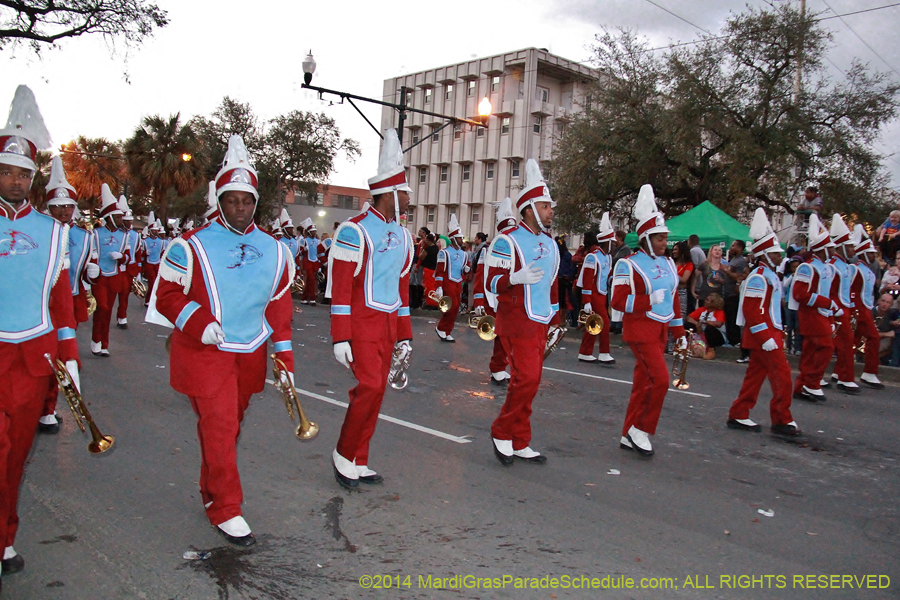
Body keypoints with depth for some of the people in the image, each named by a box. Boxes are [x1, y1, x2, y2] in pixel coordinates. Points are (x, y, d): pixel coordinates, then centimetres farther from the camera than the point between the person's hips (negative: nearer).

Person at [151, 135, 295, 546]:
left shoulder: (274, 250, 6)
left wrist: (285, 361, 6)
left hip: (251, 355, 5)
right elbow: (167, 295, -3)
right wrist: (200, 323, -20)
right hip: (205, 355, -4)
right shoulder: (191, 246, -6)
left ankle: (211, 490, 37)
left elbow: (279, 309, 10)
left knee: (231, 426, 16)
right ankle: (225, 509, 7)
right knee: (219, 428, -7)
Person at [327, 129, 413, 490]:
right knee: (370, 387, -15)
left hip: (388, 325, 7)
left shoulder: (402, 237, 13)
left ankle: (359, 463, 20)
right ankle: (344, 455, 7)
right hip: (362, 324, -7)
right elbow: (339, 287, -13)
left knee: (376, 392, 8)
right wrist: (340, 338, -17)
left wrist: (404, 335, 17)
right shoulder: (354, 232, -11)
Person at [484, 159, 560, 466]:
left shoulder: (550, 244, 15)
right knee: (527, 378, -15)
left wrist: (555, 320, 20)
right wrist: (518, 277, -31)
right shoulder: (508, 241, -10)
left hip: (540, 324, 8)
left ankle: (519, 444, 18)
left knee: (529, 381, 9)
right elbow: (491, 284, -12)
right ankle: (502, 432, 5)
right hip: (517, 321, -8)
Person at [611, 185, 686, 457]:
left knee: (643, 384, 11)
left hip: (660, 331, 8)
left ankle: (629, 436, 21)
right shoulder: (629, 265, -10)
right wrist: (650, 300, -23)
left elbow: (674, 300, 19)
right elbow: (618, 301, -14)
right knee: (660, 379, -16)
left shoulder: (667, 263, 13)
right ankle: (641, 430, 1)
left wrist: (680, 332, 18)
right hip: (641, 330, -8)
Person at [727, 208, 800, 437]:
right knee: (781, 375, -6)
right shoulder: (759, 278, -16)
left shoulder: (769, 276, 17)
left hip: (770, 333, 10)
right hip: (764, 335, -10)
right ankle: (782, 421, 3)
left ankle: (738, 416, 17)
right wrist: (766, 338, -23)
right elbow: (751, 311, -22)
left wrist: (777, 334, 23)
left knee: (755, 375, 12)